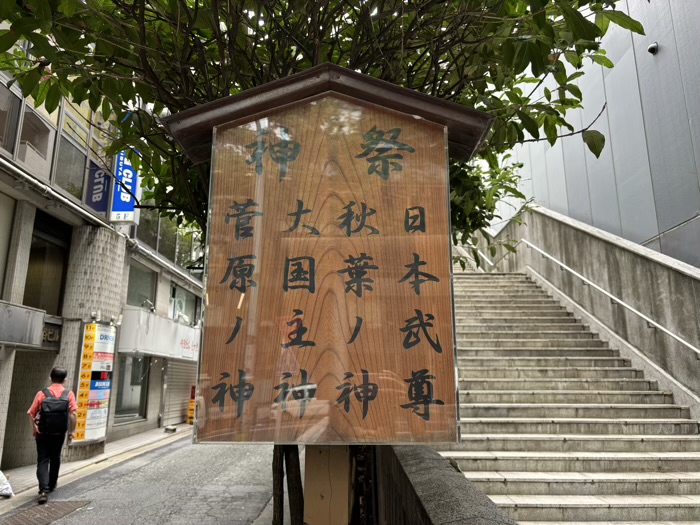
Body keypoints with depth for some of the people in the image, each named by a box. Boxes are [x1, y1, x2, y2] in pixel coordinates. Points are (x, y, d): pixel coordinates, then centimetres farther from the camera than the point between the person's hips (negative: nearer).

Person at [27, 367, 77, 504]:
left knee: (43, 461, 2)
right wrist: (71, 431, -2)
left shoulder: (42, 394, -7)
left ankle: (44, 490, -12)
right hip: (59, 434, 1)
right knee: (55, 459, 21)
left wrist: (34, 429, 13)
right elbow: (72, 414, -13)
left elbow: (32, 414, -4)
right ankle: (51, 485, 36)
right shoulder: (69, 394, -7)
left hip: (42, 433, -1)